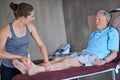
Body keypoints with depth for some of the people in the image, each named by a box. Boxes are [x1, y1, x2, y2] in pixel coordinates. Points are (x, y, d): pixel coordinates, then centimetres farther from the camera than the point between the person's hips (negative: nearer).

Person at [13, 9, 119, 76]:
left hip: (96, 57, -8)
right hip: (84, 53, 8)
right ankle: (29, 68, -34)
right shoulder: (94, 33, 30)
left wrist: (104, 61, -20)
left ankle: (38, 69, -52)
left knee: (68, 61, -32)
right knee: (58, 59, -16)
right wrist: (81, 53, 7)